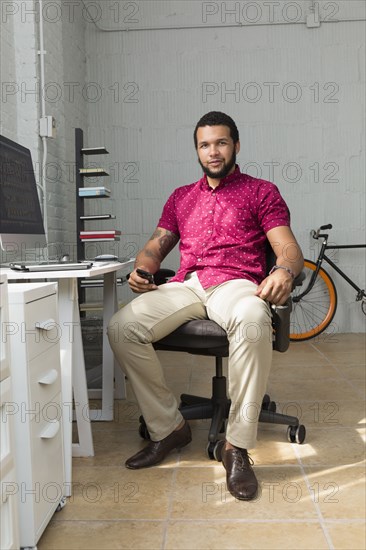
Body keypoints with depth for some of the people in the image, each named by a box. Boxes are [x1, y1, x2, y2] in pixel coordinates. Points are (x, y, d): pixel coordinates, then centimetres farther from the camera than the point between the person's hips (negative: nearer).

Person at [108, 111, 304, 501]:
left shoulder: (262, 192, 16)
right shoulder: (181, 197, 27)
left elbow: (289, 248, 4)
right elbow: (155, 246, 22)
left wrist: (284, 271, -21)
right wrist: (141, 269, -3)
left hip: (236, 284, -3)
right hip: (185, 286, 4)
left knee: (253, 320, -40)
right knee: (122, 326, -24)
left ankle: (237, 447, -26)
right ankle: (167, 427, -7)